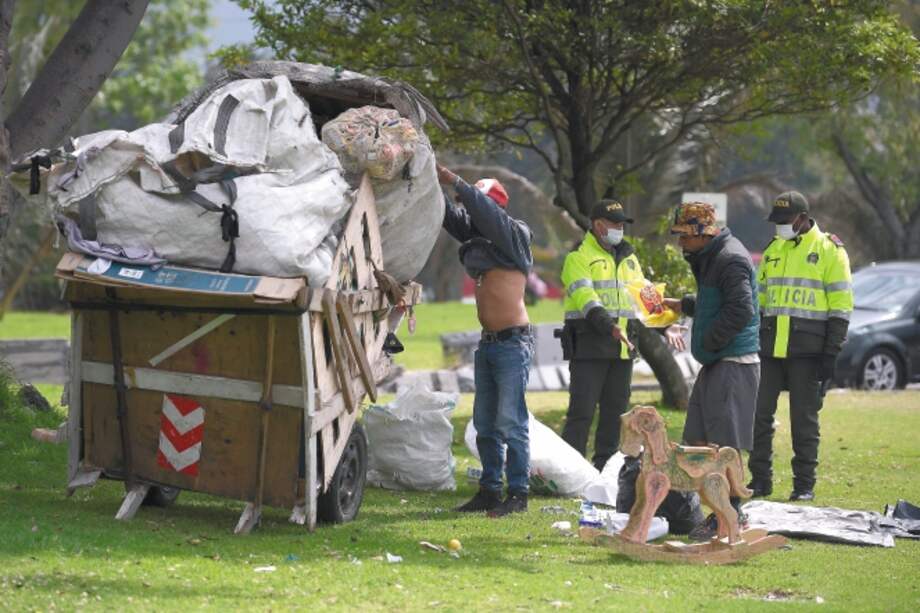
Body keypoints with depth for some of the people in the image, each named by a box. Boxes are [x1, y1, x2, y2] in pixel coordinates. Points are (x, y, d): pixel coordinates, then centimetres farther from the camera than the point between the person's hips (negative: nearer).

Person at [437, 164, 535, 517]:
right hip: (487, 342, 8)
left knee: (510, 422, -9)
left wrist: (454, 181, -21)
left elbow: (486, 213, -22)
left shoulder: (514, 236, -7)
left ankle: (517, 494, -7)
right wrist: (431, 183, -6)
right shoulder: (475, 237, 12)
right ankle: (489, 491, 15)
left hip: (513, 342, -8)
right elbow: (450, 216, 8)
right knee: (484, 422, 9)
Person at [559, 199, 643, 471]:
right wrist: (609, 326, -32)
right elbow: (585, 297, -18)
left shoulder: (628, 257, 19)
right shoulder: (579, 257, -4)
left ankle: (605, 466, 16)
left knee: (615, 409, 9)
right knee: (582, 409, -9)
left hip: (623, 344, 7)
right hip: (589, 345, -7)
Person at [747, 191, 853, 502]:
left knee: (804, 418, 0)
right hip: (770, 346, 5)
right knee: (759, 413, 4)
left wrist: (831, 352, -10)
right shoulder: (773, 249, 15)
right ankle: (760, 480, 12)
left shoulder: (829, 249, -3)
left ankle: (804, 484, 8)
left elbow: (841, 305, -5)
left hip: (807, 348, -5)